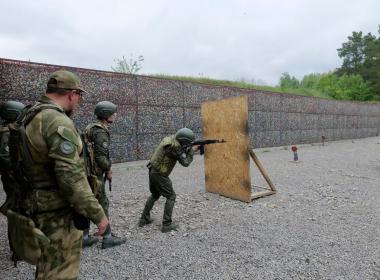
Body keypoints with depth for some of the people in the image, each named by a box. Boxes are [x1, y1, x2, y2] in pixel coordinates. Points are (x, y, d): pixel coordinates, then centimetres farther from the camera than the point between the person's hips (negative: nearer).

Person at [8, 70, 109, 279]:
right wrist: (97, 214, -19)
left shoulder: (28, 116, 7)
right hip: (57, 215, -9)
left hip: (36, 208, 9)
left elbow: (30, 165, 15)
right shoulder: (58, 121, -24)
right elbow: (71, 178, -28)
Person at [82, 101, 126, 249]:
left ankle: (85, 237, 26)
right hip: (95, 174, -9)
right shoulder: (101, 131, -17)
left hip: (86, 172, 9)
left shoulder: (90, 128, 13)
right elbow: (101, 156, -23)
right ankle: (108, 238, 14)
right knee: (102, 204, 1)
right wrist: (108, 170, -8)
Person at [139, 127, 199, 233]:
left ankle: (144, 219, 32)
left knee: (155, 195, 24)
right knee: (171, 197, 3)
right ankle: (166, 225, 6)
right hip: (159, 175, -9)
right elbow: (185, 162, -16)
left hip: (153, 171, 9)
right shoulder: (175, 146, -21)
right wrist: (192, 151, -5)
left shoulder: (170, 139, 6)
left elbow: (180, 153, 16)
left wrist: (188, 149, 3)